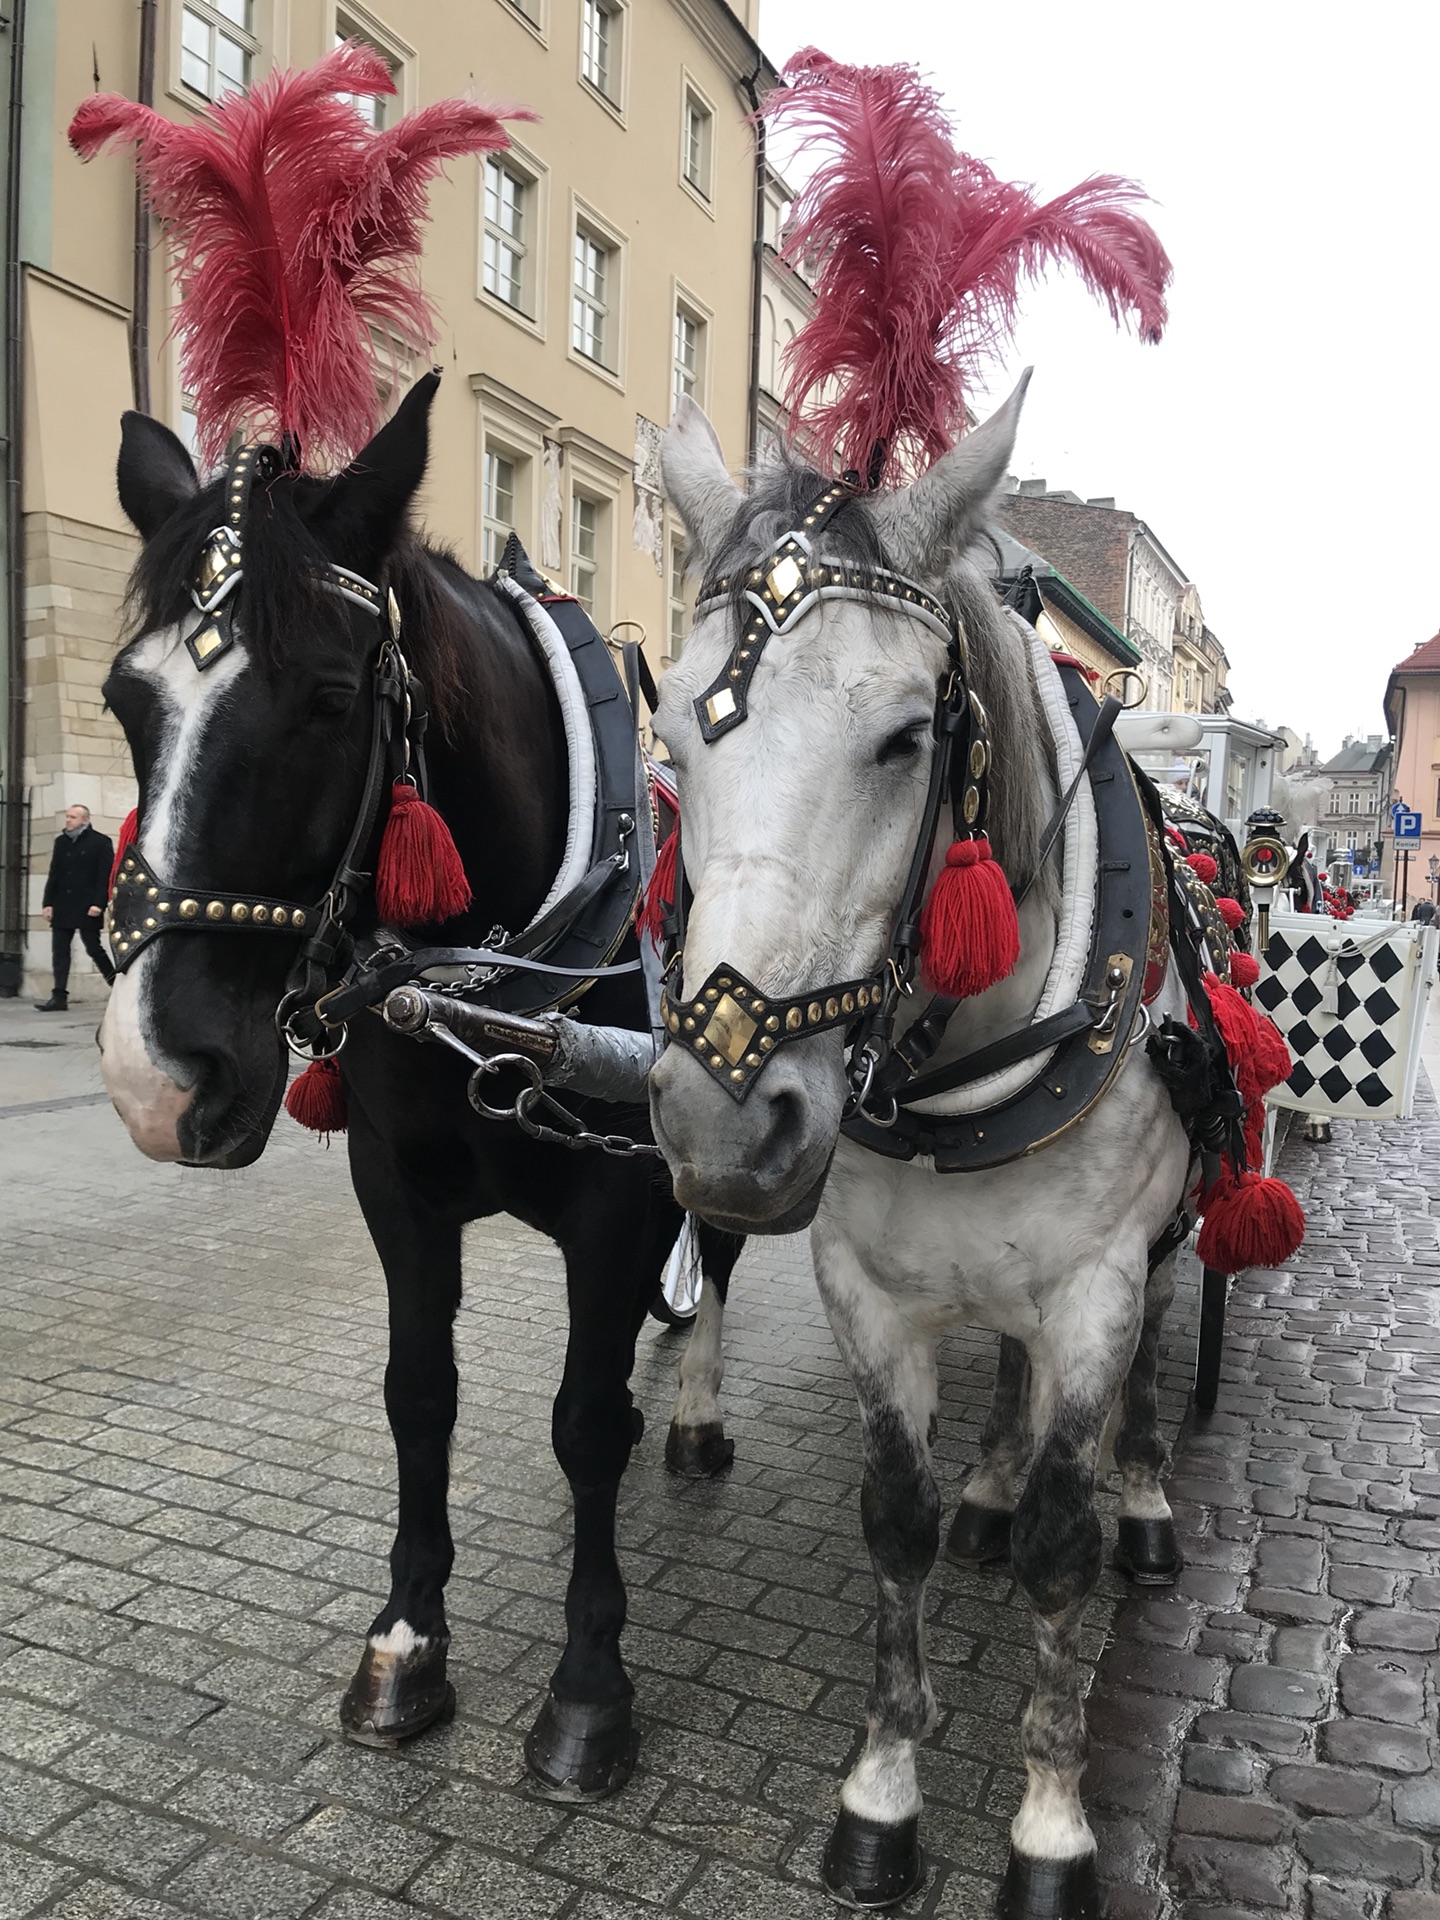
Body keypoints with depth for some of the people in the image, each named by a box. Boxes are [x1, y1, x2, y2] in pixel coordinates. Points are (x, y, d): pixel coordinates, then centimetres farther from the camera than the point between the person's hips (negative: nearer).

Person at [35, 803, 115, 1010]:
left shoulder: (100, 842, -4)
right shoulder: (61, 842, 13)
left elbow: (106, 876, -9)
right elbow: (54, 875, 13)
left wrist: (98, 904, -16)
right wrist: (47, 903, 6)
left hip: (87, 908, -6)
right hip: (62, 907, 6)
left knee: (93, 948, -1)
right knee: (59, 950, 1)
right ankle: (59, 997, 2)